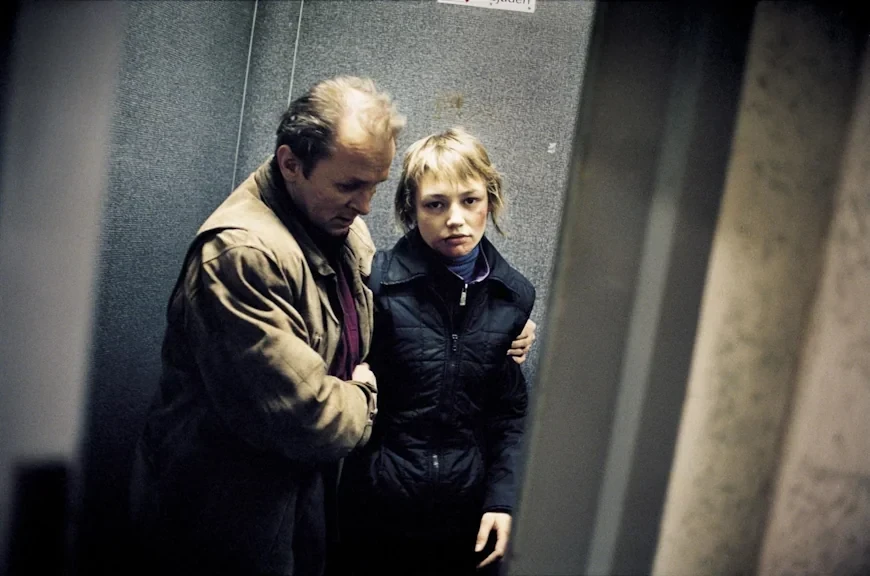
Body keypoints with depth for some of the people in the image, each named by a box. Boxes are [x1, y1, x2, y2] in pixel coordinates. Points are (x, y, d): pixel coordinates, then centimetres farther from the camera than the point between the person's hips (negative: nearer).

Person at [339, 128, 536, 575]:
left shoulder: (513, 296, -3)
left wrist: (502, 499, -1)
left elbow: (510, 411, 4)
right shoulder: (377, 281, -14)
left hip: (464, 514, 3)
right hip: (377, 508, -2)